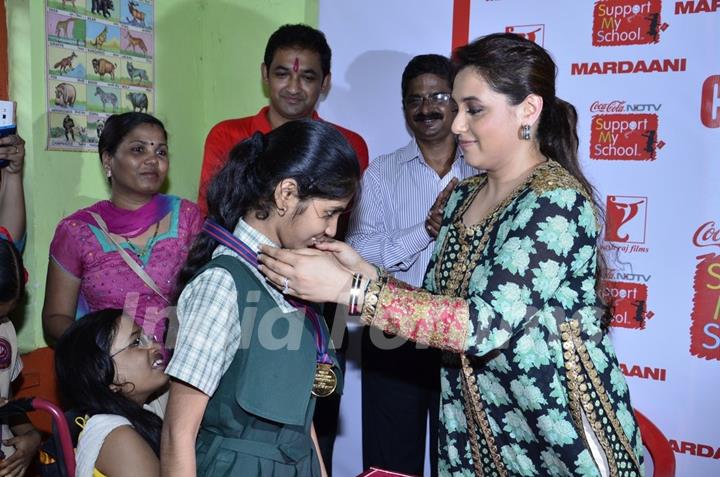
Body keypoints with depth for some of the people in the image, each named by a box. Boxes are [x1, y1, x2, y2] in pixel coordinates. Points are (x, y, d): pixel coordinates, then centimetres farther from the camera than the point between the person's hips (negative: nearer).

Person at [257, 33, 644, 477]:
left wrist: (350, 288, -31)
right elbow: (437, 303, 4)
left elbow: (486, 323, -30)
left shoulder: (557, 201, -20)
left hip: (563, 430, -6)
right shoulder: (463, 197, 4)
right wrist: (365, 271, -12)